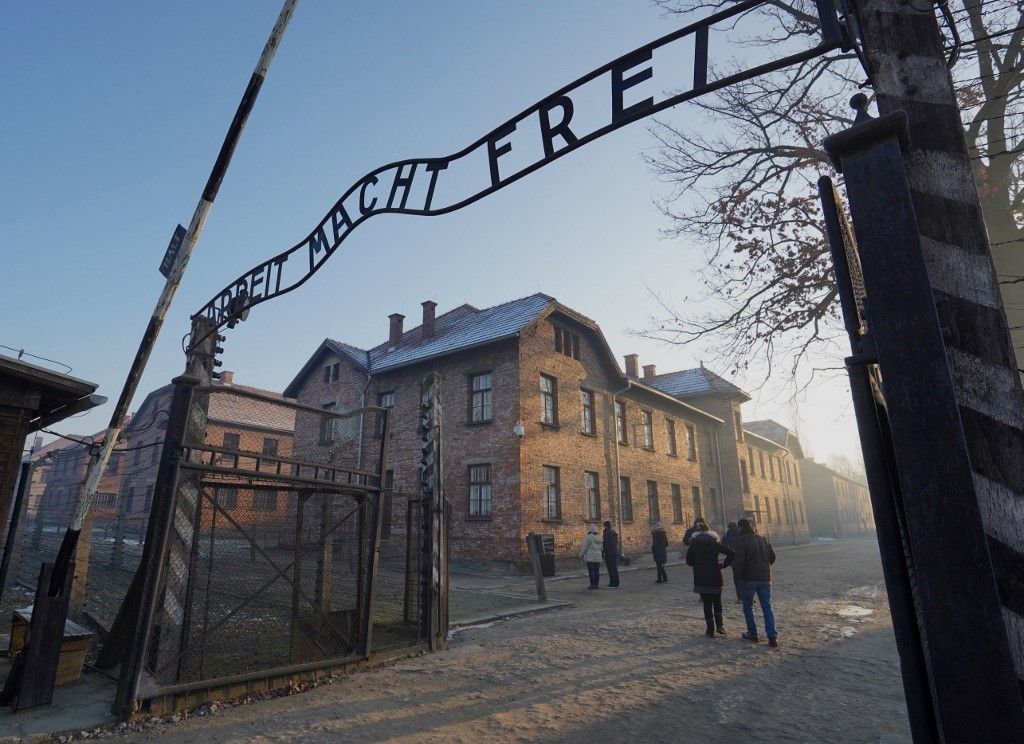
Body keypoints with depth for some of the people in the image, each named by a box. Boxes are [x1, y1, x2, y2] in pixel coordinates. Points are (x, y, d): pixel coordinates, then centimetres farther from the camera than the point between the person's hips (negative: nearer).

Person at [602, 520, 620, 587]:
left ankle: (612, 584, -6)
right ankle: (616, 583, 15)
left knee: (610, 569, -6)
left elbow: (605, 544, -17)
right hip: (615, 552, 9)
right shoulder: (615, 533, 13)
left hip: (609, 553, -8)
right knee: (615, 568, 12)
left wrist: (603, 553, -11)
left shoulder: (606, 533, -13)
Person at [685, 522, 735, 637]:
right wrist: (723, 565, -1)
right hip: (715, 578, 1)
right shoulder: (715, 543, 0)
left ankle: (710, 630, 5)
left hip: (701, 579, -1)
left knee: (707, 604, 5)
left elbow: (689, 562, 0)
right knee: (717, 602, 17)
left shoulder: (693, 545, -1)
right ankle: (719, 625, 8)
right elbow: (731, 553, -10)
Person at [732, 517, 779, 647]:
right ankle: (773, 637, -2)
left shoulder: (741, 540, -12)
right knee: (767, 607, 7)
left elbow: (740, 560, -18)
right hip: (765, 578, 5)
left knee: (748, 606, 12)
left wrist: (738, 573, -5)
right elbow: (772, 556, 15)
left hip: (748, 579, -5)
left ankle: (752, 633, 14)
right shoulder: (762, 538, 8)